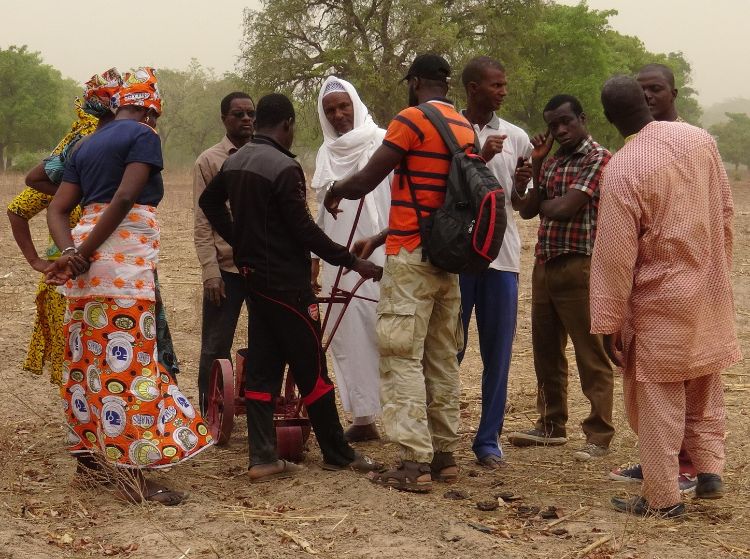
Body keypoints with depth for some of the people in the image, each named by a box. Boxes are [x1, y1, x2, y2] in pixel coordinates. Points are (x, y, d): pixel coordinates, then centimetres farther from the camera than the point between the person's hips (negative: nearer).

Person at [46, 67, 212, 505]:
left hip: (88, 264, 8)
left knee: (90, 355, 14)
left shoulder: (86, 146, 21)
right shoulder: (144, 136, -1)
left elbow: (57, 210, 11)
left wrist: (71, 251, -6)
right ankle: (135, 469, -6)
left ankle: (89, 450, 23)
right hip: (126, 259, -8)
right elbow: (124, 198, -15)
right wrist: (85, 252, -13)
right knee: (130, 360, -6)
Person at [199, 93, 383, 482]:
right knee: (311, 369, 1)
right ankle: (337, 455, 11)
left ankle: (263, 458, 8)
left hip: (254, 275, 8)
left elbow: (209, 201, 23)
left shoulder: (235, 161, 8)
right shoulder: (284, 168, -18)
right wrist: (351, 262, -13)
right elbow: (304, 229, -20)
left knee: (261, 368, 9)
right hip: (286, 282, -8)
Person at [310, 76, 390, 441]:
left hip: (378, 254, -5)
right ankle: (362, 417, 9)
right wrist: (314, 257, 17)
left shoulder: (382, 142, -2)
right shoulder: (326, 154, 15)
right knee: (347, 336, 4)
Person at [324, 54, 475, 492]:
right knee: (443, 360, 13)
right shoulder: (466, 129, 12)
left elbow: (365, 182, -13)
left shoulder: (413, 120, -11)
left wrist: (335, 190, 10)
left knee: (403, 359, -5)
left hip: (411, 259, -7)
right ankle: (445, 454, 18)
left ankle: (414, 463, -8)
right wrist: (381, 238, 23)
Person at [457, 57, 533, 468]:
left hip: (502, 254, 3)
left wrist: (523, 187, -7)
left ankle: (489, 439, 15)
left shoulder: (515, 137, 9)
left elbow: (519, 202, 15)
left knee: (498, 353, 6)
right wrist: (479, 158, -18)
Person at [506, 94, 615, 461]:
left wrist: (543, 204, 3)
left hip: (579, 266, -8)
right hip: (544, 264, 8)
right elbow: (526, 210, 9)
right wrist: (535, 166, 2)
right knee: (546, 351, 15)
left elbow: (564, 208, -17)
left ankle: (599, 435, 2)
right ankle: (551, 425, 28)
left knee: (591, 355, -3)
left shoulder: (599, 159, -8)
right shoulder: (551, 163, 17)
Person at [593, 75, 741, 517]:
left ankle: (663, 498, 9)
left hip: (660, 302, -6)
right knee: (705, 388, 21)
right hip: (710, 293, 6)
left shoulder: (622, 170, -20)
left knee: (658, 399, 4)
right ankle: (710, 469, 21)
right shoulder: (700, 140, -2)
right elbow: (724, 210, 8)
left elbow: (615, 254, -17)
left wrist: (609, 323, -9)